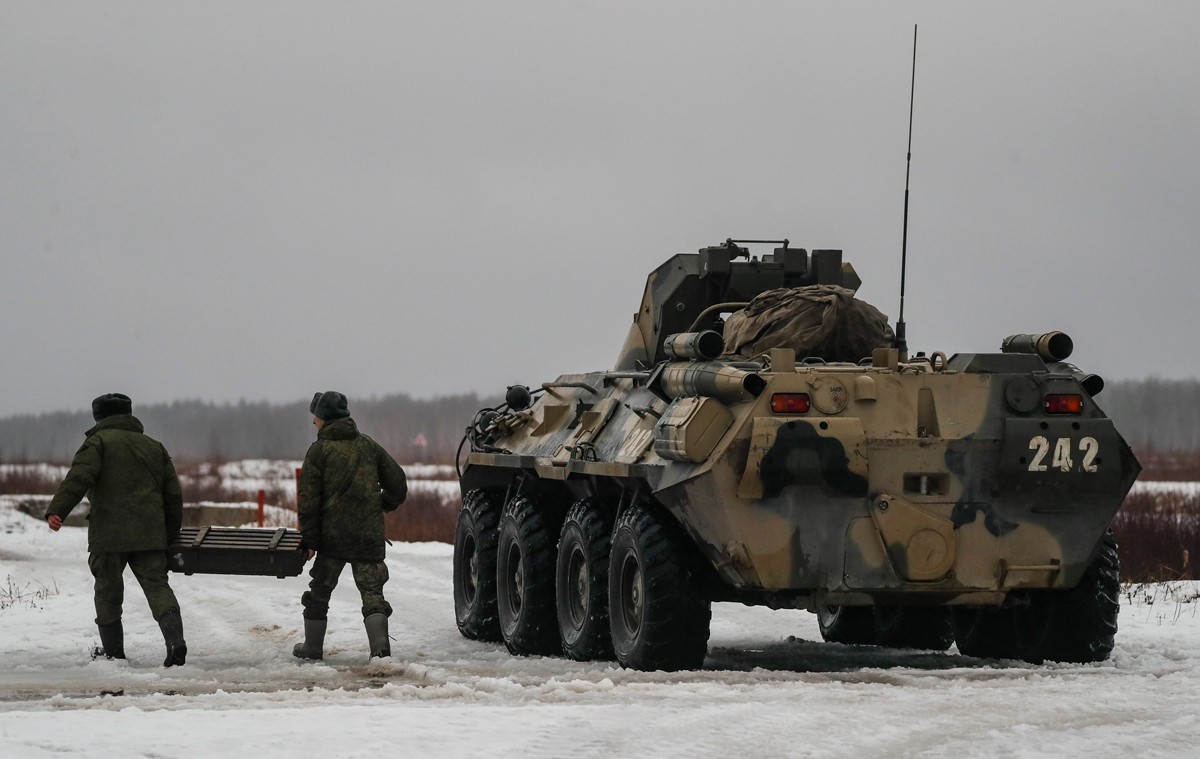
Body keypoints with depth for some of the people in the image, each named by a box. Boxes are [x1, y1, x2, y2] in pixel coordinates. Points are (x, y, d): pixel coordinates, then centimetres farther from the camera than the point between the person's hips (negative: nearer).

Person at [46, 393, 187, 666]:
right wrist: (170, 535, 28)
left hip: (109, 534, -4)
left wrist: (57, 510, -23)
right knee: (157, 586, 1)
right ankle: (175, 639, -20)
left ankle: (113, 650, 16)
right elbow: (173, 494, 19)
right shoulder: (155, 448, 19)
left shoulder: (98, 441, 3)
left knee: (108, 590, 10)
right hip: (150, 535, 4)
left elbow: (79, 477, -15)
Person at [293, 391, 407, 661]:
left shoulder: (319, 450, -4)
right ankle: (380, 643, -17)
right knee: (371, 589, 2)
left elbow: (308, 498, -8)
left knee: (320, 591, 14)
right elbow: (397, 483, 11)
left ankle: (312, 646, 21)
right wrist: (384, 505, 30)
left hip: (332, 535, -3)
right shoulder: (369, 446, 8)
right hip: (369, 534, 3)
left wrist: (309, 538, -5)